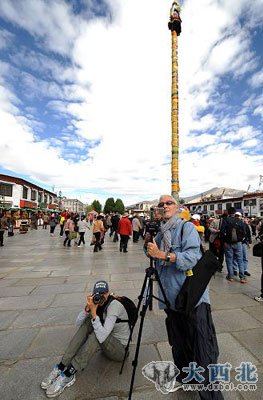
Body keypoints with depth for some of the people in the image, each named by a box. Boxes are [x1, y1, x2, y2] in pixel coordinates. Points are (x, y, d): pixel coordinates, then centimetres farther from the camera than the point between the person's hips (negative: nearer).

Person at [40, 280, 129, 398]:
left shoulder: (114, 305, -28)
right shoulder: (97, 302, -6)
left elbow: (101, 336, -37)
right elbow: (78, 323, -10)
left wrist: (93, 311, -39)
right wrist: (88, 308, -27)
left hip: (119, 349, -6)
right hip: (105, 343, 6)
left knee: (97, 336, -33)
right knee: (87, 323, -17)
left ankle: (68, 375, -21)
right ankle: (61, 367, -13)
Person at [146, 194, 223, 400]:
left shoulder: (187, 227, -11)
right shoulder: (161, 233, 8)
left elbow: (192, 257, -24)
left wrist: (161, 254, -25)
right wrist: (150, 248, 2)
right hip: (171, 296, 7)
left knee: (200, 346, 2)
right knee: (178, 342, 24)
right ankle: (183, 376, 47)